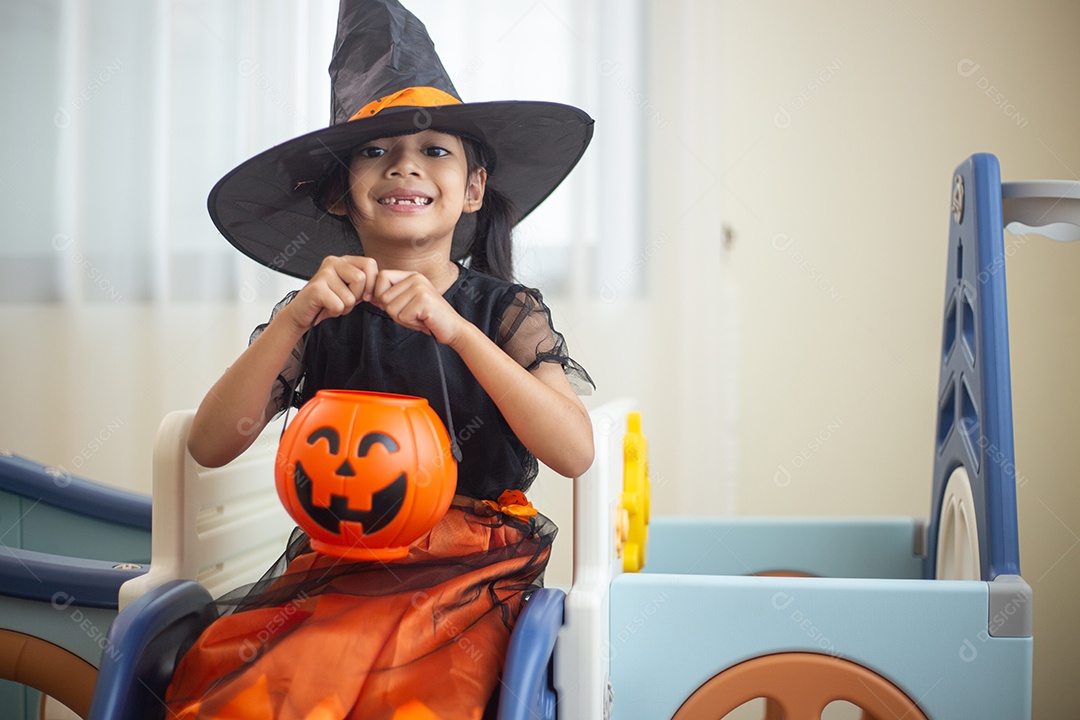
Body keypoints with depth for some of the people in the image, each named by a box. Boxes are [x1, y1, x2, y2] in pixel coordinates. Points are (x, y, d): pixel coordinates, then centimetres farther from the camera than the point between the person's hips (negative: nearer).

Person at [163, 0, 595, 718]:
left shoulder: (507, 310, 2)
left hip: (468, 573, -2)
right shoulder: (316, 317, 7)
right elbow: (210, 446, -3)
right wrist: (294, 318, -15)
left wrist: (454, 328, -21)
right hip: (335, 568, 2)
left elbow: (575, 451, -13)